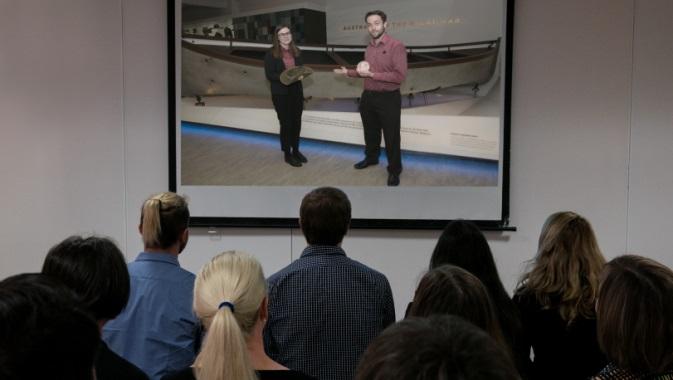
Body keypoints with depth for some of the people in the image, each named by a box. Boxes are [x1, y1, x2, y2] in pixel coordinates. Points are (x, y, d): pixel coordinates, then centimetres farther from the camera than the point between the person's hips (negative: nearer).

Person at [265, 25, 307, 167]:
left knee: (296, 122, 10)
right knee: (286, 123, 1)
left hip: (296, 91, 5)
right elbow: (269, 75, -12)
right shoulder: (271, 54, -8)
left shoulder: (296, 52, 9)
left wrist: (300, 75, -10)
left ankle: (296, 151, 26)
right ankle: (287, 154, 13)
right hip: (280, 93, -5)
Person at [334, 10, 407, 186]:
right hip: (368, 97, 7)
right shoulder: (369, 48, 8)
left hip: (388, 99, -7)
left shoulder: (396, 46, -16)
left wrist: (372, 74, -23)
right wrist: (349, 72, 13)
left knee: (391, 137, 3)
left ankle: (394, 171, 17)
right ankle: (371, 158, 45)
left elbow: (400, 76, -23)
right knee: (370, 132, 23)